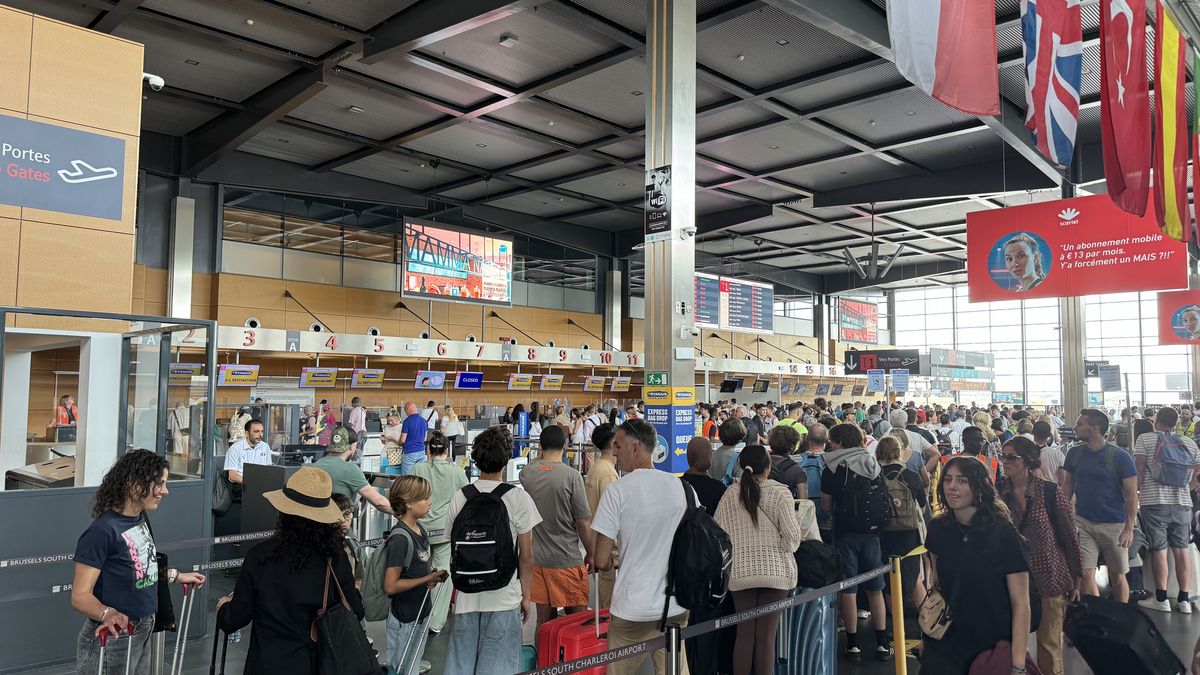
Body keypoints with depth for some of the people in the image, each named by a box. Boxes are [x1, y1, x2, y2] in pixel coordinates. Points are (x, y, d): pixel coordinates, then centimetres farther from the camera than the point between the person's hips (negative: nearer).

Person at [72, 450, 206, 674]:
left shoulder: (141, 517, 3)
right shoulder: (102, 531, -23)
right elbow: (80, 596, -23)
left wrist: (175, 576, 16)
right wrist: (107, 613, -40)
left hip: (143, 634, 8)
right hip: (111, 640, -8)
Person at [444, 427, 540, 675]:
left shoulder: (460, 497, -2)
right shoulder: (518, 498, -10)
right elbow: (526, 557, -7)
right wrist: (526, 597, 4)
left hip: (466, 597, 3)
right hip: (504, 598, -3)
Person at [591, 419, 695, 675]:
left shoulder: (617, 490, -14)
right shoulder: (680, 486, -1)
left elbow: (601, 561, -12)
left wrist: (607, 562, 10)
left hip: (632, 608, -4)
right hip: (676, 605, 4)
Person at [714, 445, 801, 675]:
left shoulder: (730, 494, 0)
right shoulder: (780, 492, -6)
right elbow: (792, 535, -10)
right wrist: (785, 550, 10)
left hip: (740, 571, 2)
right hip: (775, 570, -2)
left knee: (744, 635, 11)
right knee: (766, 636, 4)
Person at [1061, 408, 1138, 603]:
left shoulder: (1119, 457, -9)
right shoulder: (1075, 453, 3)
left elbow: (1131, 494, -8)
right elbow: (1067, 486, 11)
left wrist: (1129, 529, -12)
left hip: (1114, 524, -3)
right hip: (1082, 522, 3)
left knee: (1117, 576, 10)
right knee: (1085, 575, -2)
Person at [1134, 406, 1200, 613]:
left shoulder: (1145, 439, -3)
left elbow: (1139, 469, -8)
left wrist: (1135, 492, 1)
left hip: (1154, 502, -3)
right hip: (1182, 502, 3)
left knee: (1159, 550, 0)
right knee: (1182, 549, 8)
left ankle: (1161, 599, 5)